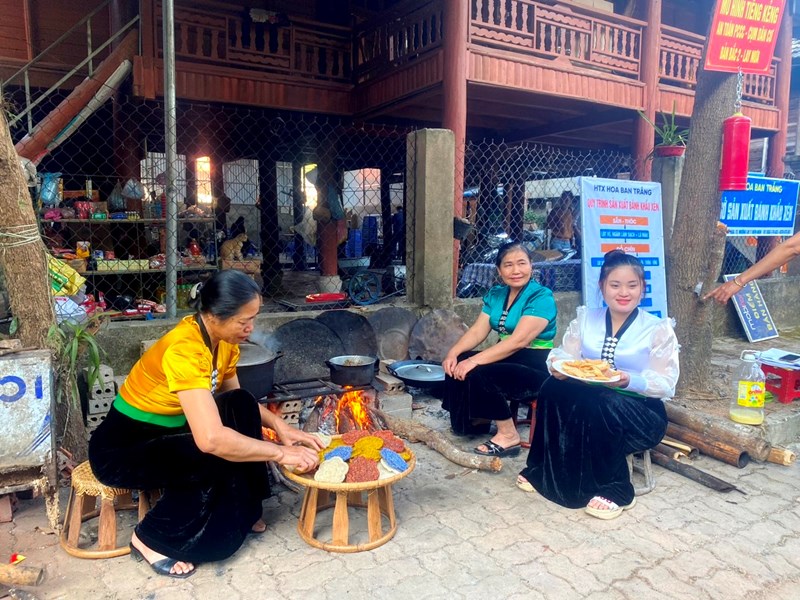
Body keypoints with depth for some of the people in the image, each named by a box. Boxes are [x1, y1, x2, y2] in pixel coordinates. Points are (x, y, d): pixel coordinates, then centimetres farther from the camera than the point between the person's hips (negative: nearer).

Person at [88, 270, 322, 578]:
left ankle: (242, 513, 2)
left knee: (241, 407, -14)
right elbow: (211, 439, -43)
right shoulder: (184, 349, -35)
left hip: (167, 432, 8)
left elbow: (235, 397, 5)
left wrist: (279, 425, -11)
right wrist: (280, 453, -33)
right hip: (120, 449, -7)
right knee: (220, 456, -28)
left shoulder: (222, 338, -9)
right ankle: (152, 539, -5)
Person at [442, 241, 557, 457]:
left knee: (477, 373, -26)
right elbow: (477, 331, 3)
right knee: (457, 365, -9)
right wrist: (453, 352, -17)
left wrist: (475, 360, -32)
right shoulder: (495, 295, 8)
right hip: (508, 358, 7)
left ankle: (508, 435, -10)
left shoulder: (541, 297, -15)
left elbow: (519, 340, -26)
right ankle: (477, 419, 10)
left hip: (537, 366, -7)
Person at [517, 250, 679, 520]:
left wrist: (629, 381, -28)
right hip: (588, 403, 4)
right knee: (553, 387, -26)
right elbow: (566, 355, 3)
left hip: (642, 411, -3)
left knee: (598, 404, -35)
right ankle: (544, 471, -10)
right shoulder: (585, 319, 7)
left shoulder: (658, 329, -4)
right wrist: (557, 365, -22)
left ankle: (614, 490, -14)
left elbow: (666, 384, -9)